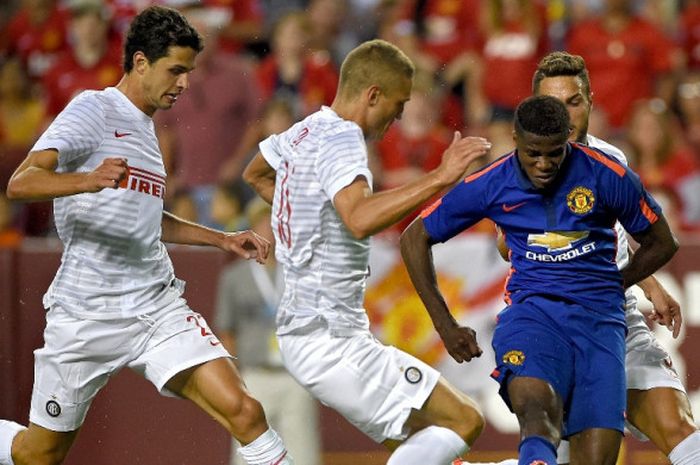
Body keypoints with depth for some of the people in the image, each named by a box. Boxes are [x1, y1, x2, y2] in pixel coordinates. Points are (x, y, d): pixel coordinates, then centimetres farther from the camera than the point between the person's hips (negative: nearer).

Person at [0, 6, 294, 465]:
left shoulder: (144, 126, 17)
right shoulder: (95, 109, -7)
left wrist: (223, 239, 26)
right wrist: (89, 180, -40)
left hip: (159, 306, 6)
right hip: (88, 317, -6)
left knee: (243, 411, -14)